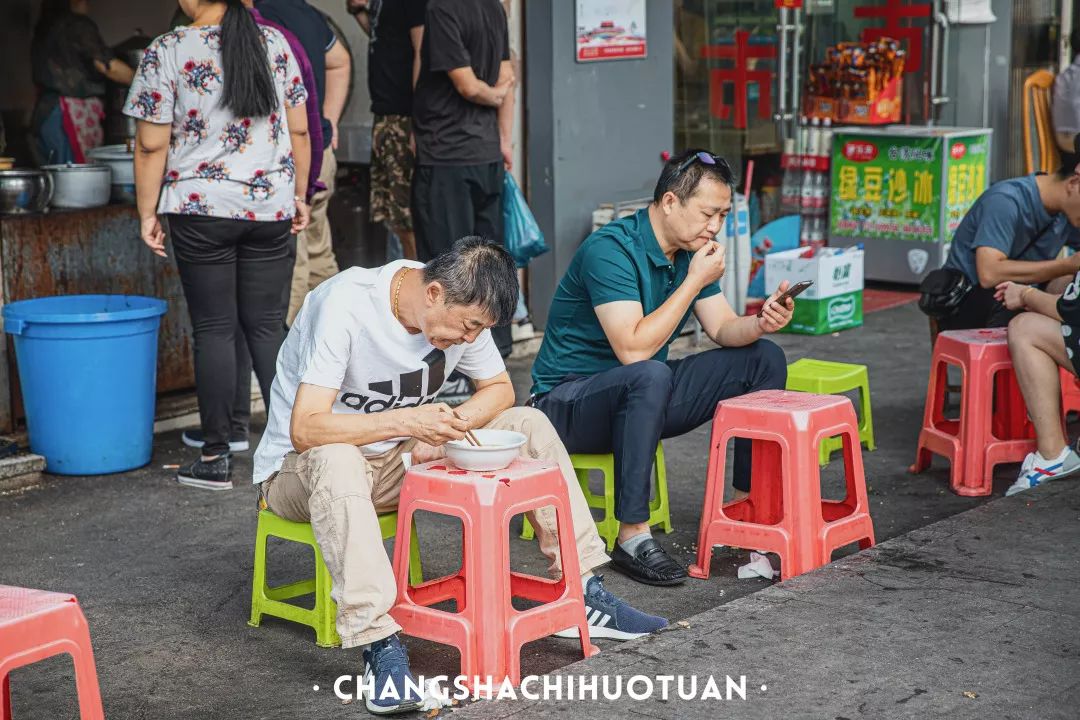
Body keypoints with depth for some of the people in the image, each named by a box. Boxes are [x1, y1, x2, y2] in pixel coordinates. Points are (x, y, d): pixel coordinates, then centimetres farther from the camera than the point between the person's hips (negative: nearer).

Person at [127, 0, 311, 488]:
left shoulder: (166, 53, -7)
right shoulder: (274, 43, 4)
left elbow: (151, 145, -7)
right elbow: (299, 130, 7)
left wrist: (147, 214, 1)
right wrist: (299, 195, 16)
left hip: (201, 210, -3)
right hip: (271, 208, 3)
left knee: (214, 329, 3)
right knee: (268, 326, 10)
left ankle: (216, 457, 8)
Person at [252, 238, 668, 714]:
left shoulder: (460, 307, -10)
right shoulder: (346, 305, -29)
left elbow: (499, 388, 3)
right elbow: (305, 429, -33)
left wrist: (449, 427, -17)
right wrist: (406, 421, -38)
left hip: (396, 461, 6)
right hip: (298, 470, -6)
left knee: (529, 427, -7)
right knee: (335, 461, -42)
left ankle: (583, 594, -4)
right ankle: (380, 647, -44)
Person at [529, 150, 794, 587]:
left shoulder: (692, 251, 3)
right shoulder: (610, 251, -24)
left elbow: (724, 329, 4)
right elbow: (633, 349, -31)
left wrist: (761, 324, -19)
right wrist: (695, 281, -27)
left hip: (639, 394, 8)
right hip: (569, 401, -8)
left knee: (763, 358, -1)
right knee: (649, 376, -41)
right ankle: (632, 536, -33)